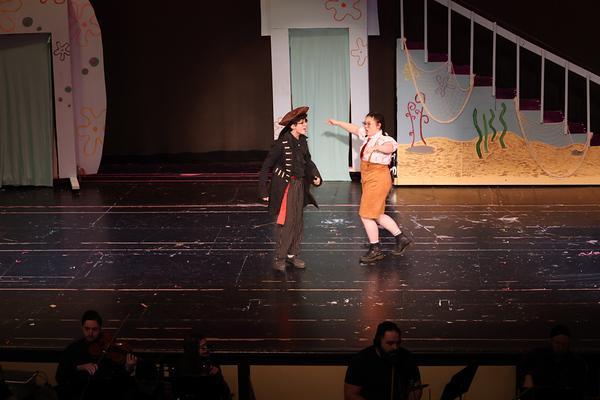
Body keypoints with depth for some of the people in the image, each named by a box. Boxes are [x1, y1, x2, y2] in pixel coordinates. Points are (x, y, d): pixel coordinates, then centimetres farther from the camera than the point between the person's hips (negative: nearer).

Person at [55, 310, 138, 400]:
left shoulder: (110, 349, 4)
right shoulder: (73, 348, 9)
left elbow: (119, 376, -3)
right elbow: (60, 376, 1)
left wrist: (128, 368, -23)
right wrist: (80, 367, -14)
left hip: (106, 392, 0)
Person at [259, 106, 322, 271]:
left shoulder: (302, 141, 2)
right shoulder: (282, 143, -18)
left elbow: (307, 161, 17)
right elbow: (266, 166, -13)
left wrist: (315, 176, -2)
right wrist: (264, 191, -13)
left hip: (300, 186, 7)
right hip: (285, 187, -7)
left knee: (298, 222, 12)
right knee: (286, 222, -6)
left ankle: (292, 254, 24)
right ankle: (280, 257, 6)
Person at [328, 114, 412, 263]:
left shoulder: (383, 139, -20)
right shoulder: (367, 136, 6)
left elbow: (390, 146, -42)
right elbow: (354, 129, 23)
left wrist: (376, 147, -60)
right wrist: (337, 123, 33)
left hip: (378, 179, -9)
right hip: (369, 180, 9)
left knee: (367, 215, -4)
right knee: (376, 215, 16)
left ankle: (375, 250, 7)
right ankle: (401, 238, 25)